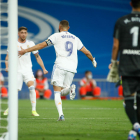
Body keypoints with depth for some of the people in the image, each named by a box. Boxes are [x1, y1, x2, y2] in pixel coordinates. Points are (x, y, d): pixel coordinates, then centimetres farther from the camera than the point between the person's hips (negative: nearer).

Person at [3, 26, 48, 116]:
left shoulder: (30, 44, 2)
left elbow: (37, 56, 8)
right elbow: (8, 57, 1)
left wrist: (44, 69, 3)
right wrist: (7, 66, -17)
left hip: (28, 70, 1)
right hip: (17, 70, -1)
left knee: (32, 88, -19)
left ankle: (34, 110, -15)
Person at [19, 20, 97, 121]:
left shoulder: (57, 36, 6)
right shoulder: (75, 38, 19)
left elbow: (41, 45, 2)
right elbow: (87, 52, 24)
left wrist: (25, 51, 6)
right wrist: (93, 60, 43)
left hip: (60, 66, -4)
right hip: (72, 68, 4)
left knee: (57, 92, -2)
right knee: (62, 93, 14)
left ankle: (61, 114, -21)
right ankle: (70, 89, -21)